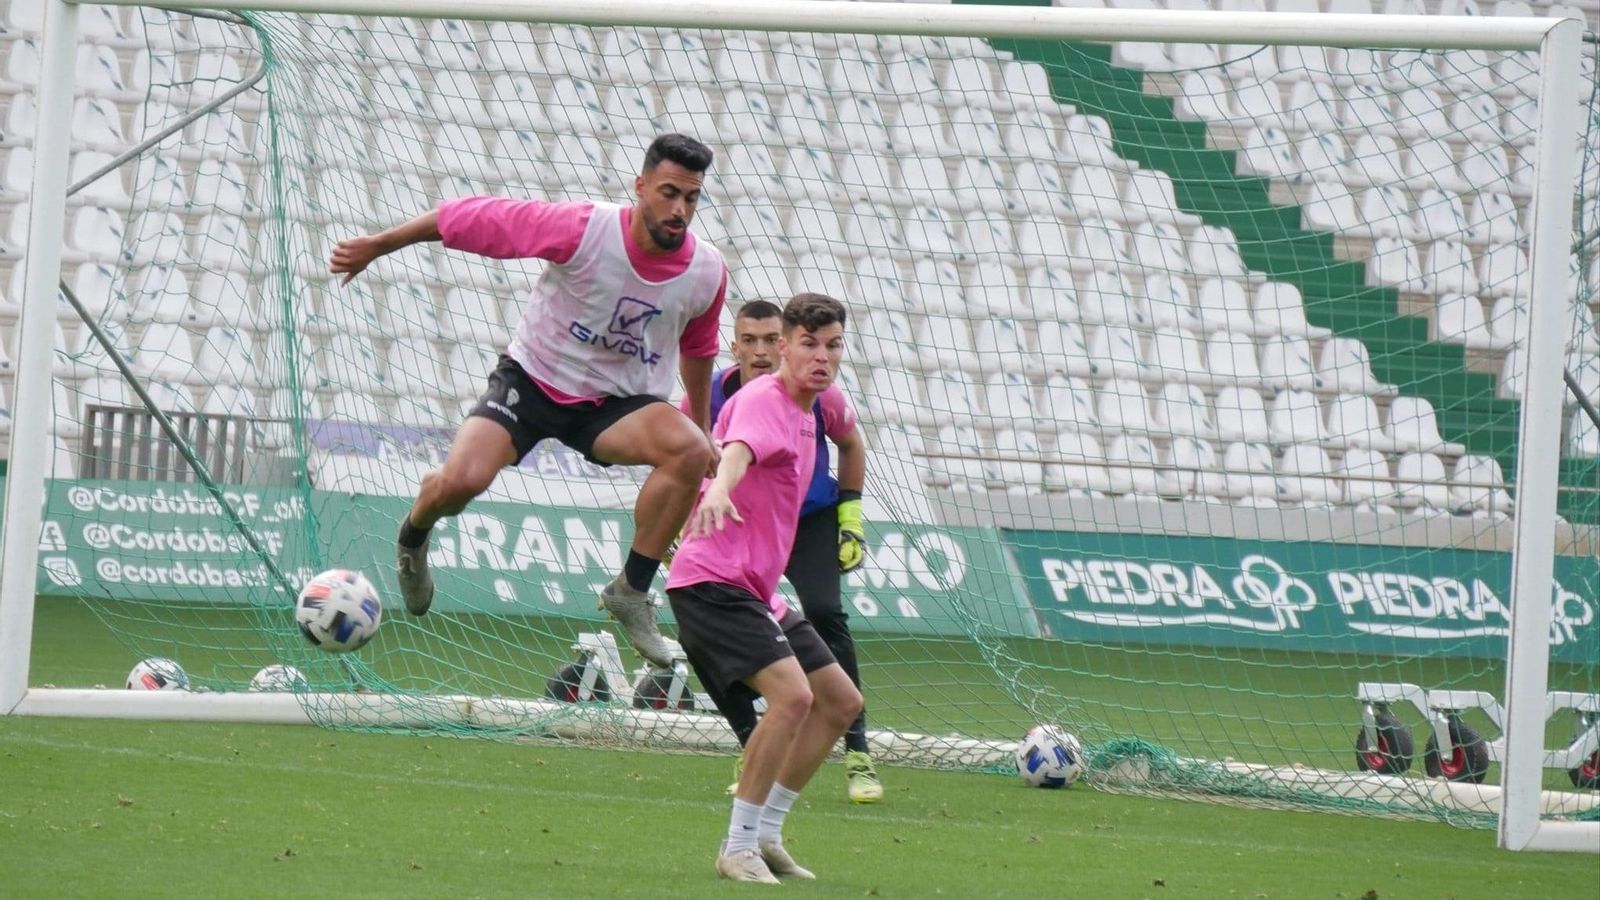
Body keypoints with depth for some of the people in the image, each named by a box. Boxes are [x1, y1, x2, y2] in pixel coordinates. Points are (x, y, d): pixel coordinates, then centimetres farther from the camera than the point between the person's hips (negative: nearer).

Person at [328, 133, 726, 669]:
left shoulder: (708, 274, -11)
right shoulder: (584, 229, -23)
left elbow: (697, 347, 13)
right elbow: (476, 218, -14)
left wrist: (703, 427, 21)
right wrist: (379, 245, -7)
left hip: (619, 403, 2)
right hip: (532, 380, -2)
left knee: (691, 449, -29)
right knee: (460, 482, -25)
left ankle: (631, 592, -16)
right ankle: (413, 538, 15)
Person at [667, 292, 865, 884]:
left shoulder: (816, 403, 11)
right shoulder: (762, 401, -17)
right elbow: (738, 449, -39)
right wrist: (719, 491, -61)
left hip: (756, 590, 10)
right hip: (713, 581, -10)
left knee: (841, 702, 13)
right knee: (792, 694, -26)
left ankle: (765, 834, 18)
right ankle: (738, 847, -18)